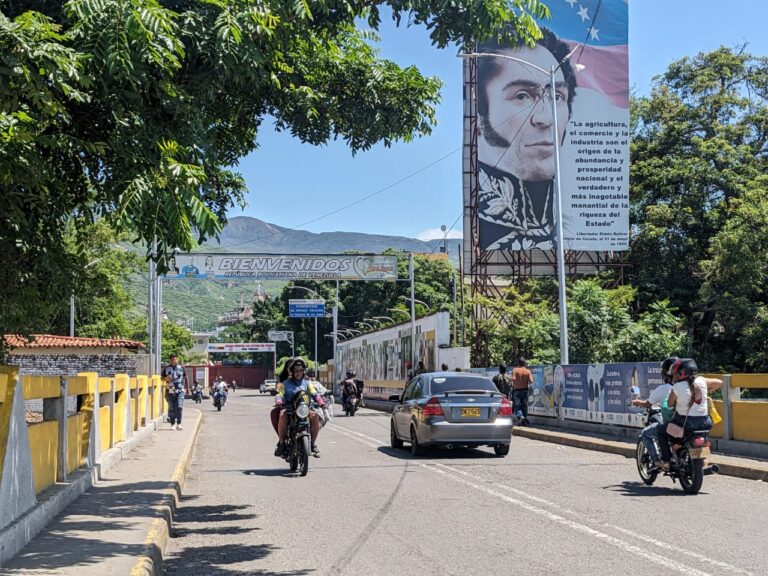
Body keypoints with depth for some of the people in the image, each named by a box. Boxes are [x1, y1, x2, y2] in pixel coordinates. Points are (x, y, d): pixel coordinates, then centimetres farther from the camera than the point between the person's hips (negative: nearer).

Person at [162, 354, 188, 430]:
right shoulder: (166, 368, 7)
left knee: (179, 407, -12)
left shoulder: (181, 368, 6)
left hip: (180, 391, -1)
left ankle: (178, 424, -6)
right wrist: (166, 378, -8)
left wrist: (187, 388, 14)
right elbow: (162, 377, 15)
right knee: (171, 408, 3)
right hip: (170, 391, 1)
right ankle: (172, 424, 11)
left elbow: (185, 378, 15)